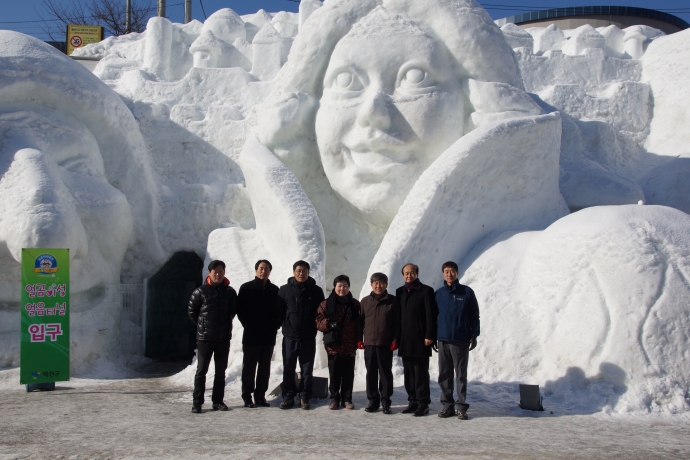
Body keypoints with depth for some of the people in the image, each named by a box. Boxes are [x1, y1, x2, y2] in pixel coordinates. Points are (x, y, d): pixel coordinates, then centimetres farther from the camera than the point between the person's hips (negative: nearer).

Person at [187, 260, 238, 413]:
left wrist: (226, 325, 10)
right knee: (201, 370, 0)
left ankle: (218, 401, 17)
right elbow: (191, 311, 4)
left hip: (224, 337, 3)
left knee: (221, 371, 9)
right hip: (204, 337, -2)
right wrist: (202, 326, 7)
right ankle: (197, 402, 4)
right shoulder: (200, 291, -4)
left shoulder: (230, 292, 1)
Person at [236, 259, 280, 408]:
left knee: (265, 367, 7)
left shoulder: (274, 290, 10)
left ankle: (260, 395, 14)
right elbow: (240, 310, -1)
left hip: (269, 336, 3)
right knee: (249, 366, 2)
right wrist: (248, 325, -8)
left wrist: (275, 326, -1)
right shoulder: (246, 288, 2)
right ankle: (247, 396, 8)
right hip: (251, 335, -3)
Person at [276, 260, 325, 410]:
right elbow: (278, 311, 6)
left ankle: (305, 398, 15)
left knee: (307, 370, 6)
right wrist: (284, 324, -1)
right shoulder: (285, 290, 2)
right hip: (290, 337, 0)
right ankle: (288, 396, 16)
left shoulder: (316, 291, 3)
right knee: (288, 369, 6)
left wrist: (317, 325, 0)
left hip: (309, 338, 0)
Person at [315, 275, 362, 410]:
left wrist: (359, 340, 0)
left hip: (350, 346, 1)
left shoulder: (355, 304, 7)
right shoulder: (326, 304, 3)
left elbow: (360, 324, 10)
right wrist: (329, 324, -17)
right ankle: (334, 399, 15)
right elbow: (318, 322, 2)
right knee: (334, 374, 4)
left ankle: (347, 399, 16)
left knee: (348, 374, 6)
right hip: (334, 346, -1)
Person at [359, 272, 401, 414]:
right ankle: (373, 400, 16)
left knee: (386, 373, 4)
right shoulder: (365, 301, 8)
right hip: (369, 343, 3)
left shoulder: (392, 301, 1)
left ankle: (385, 401, 11)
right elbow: (360, 321, 10)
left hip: (386, 344, -2)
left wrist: (395, 339, -7)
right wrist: (359, 339, 4)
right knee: (371, 373, 8)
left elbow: (397, 322, 0)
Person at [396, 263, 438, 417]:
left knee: (421, 373, -2)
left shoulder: (426, 291, -3)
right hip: (405, 341, 6)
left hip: (420, 340, -6)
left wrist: (429, 335, -14)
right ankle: (413, 402, 18)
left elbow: (431, 315, -8)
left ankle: (423, 404, 3)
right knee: (409, 373, 10)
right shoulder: (400, 292, 14)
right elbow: (397, 315, 15)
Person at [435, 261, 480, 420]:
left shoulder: (467, 292, 0)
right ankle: (448, 405, 15)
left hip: (461, 340, -3)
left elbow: (474, 315, 2)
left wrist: (474, 335, -3)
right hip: (443, 340, 3)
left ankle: (462, 407, 9)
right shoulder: (439, 293, 8)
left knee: (461, 374, 2)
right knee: (444, 375, 6)